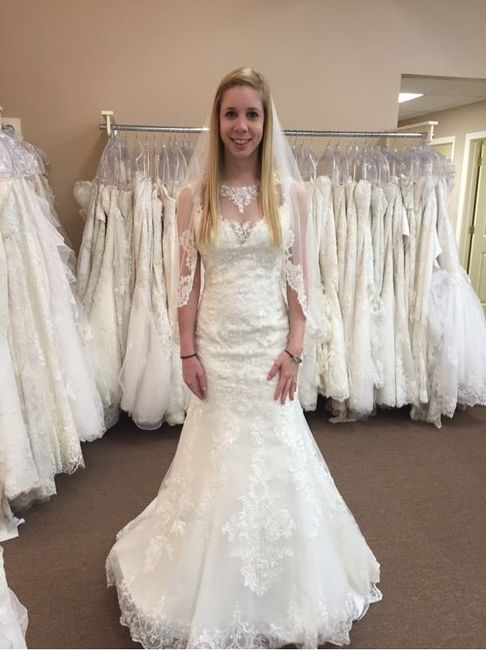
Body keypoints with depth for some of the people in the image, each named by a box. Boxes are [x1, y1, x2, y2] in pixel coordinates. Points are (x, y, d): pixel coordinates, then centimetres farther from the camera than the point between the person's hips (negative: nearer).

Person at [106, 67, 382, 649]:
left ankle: (274, 590, 35)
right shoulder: (194, 196, 0)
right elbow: (187, 281, 0)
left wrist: (294, 350, -6)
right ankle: (213, 592, 35)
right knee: (217, 461, 11)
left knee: (273, 459, 10)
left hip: (269, 344, 1)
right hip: (215, 345, 0)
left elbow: (299, 278, 0)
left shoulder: (290, 192, 0)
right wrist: (188, 352, -4)